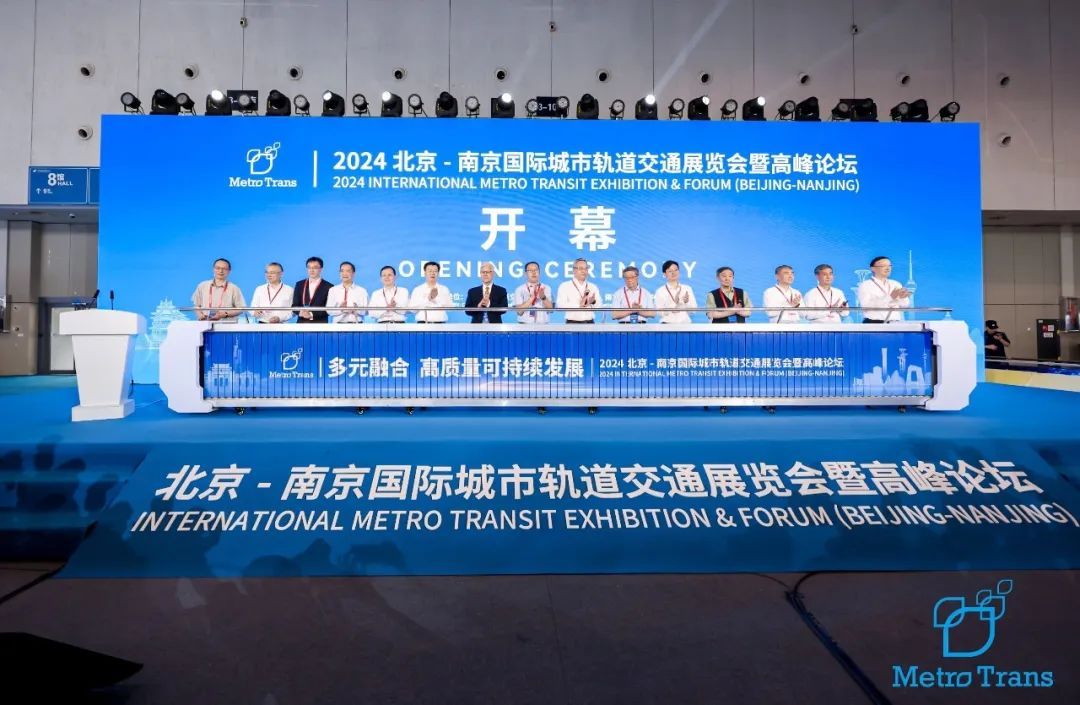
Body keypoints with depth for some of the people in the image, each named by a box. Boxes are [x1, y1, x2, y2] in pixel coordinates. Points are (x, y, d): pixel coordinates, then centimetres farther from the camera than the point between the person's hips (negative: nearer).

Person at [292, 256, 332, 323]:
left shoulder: (328, 286, 1)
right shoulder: (299, 284, 12)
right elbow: (294, 305, 8)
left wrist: (312, 314, -17)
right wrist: (300, 312, -14)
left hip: (320, 324, -3)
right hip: (302, 324, 3)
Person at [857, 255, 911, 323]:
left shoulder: (895, 284, 14)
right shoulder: (865, 285, -1)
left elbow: (906, 306, 8)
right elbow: (866, 307, -16)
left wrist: (902, 298, -14)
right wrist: (890, 297, -21)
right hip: (874, 324, -4)